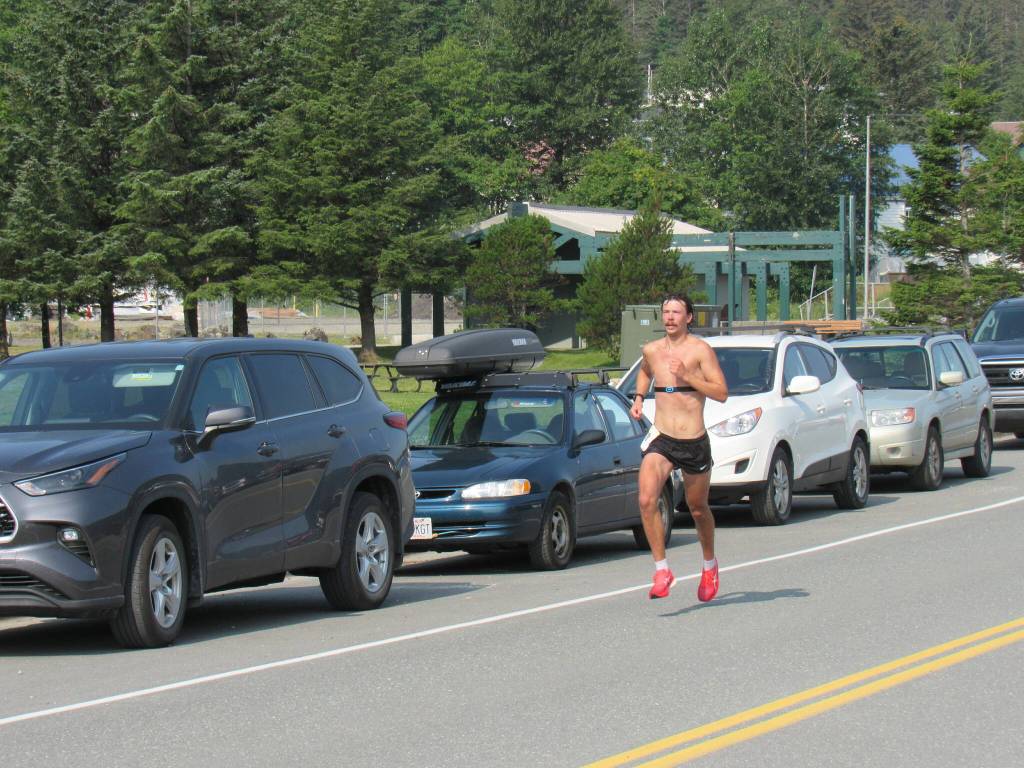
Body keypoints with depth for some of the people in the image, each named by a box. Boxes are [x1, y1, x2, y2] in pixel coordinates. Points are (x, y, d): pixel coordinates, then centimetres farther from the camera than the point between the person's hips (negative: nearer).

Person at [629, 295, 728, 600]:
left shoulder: (700, 350, -7)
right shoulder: (651, 350, 7)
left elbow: (722, 393, -12)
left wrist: (686, 375, -21)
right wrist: (639, 397, 14)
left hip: (694, 442, -2)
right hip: (661, 439, 2)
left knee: (698, 509, 14)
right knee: (646, 500, -22)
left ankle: (710, 565, 40)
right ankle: (662, 570, -15)